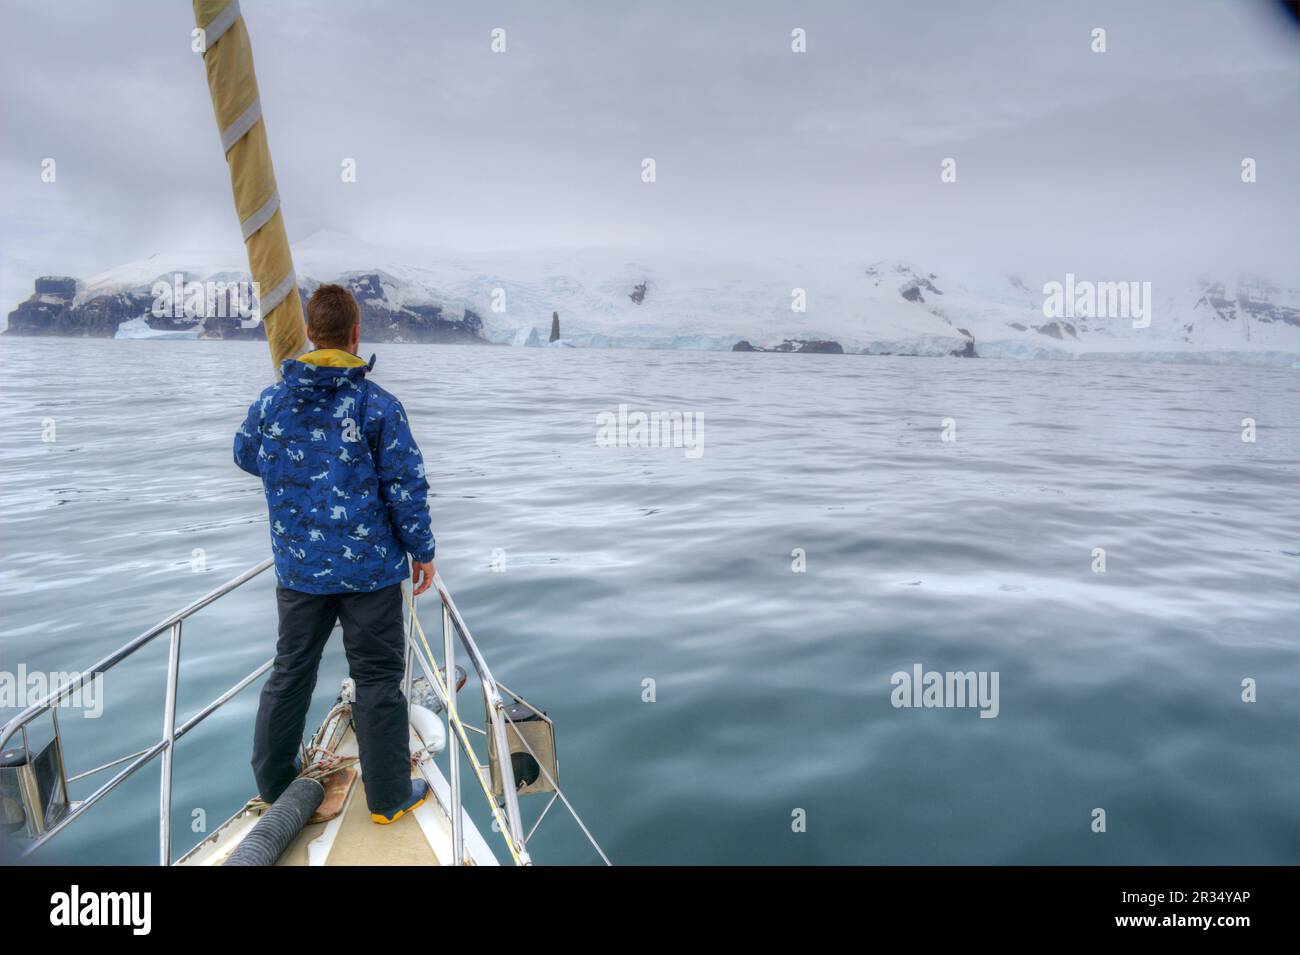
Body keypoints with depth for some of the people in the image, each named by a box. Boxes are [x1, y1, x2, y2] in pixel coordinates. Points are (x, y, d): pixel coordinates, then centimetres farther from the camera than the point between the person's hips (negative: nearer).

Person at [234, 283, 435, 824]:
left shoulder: (270, 403, -1)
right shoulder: (377, 405, -14)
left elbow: (246, 458, 18)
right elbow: (406, 487, -12)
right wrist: (422, 550, -1)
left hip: (298, 569, 4)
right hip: (371, 567, -4)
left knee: (290, 671, 20)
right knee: (377, 678, 6)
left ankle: (273, 780, 35)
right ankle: (389, 797, 16)